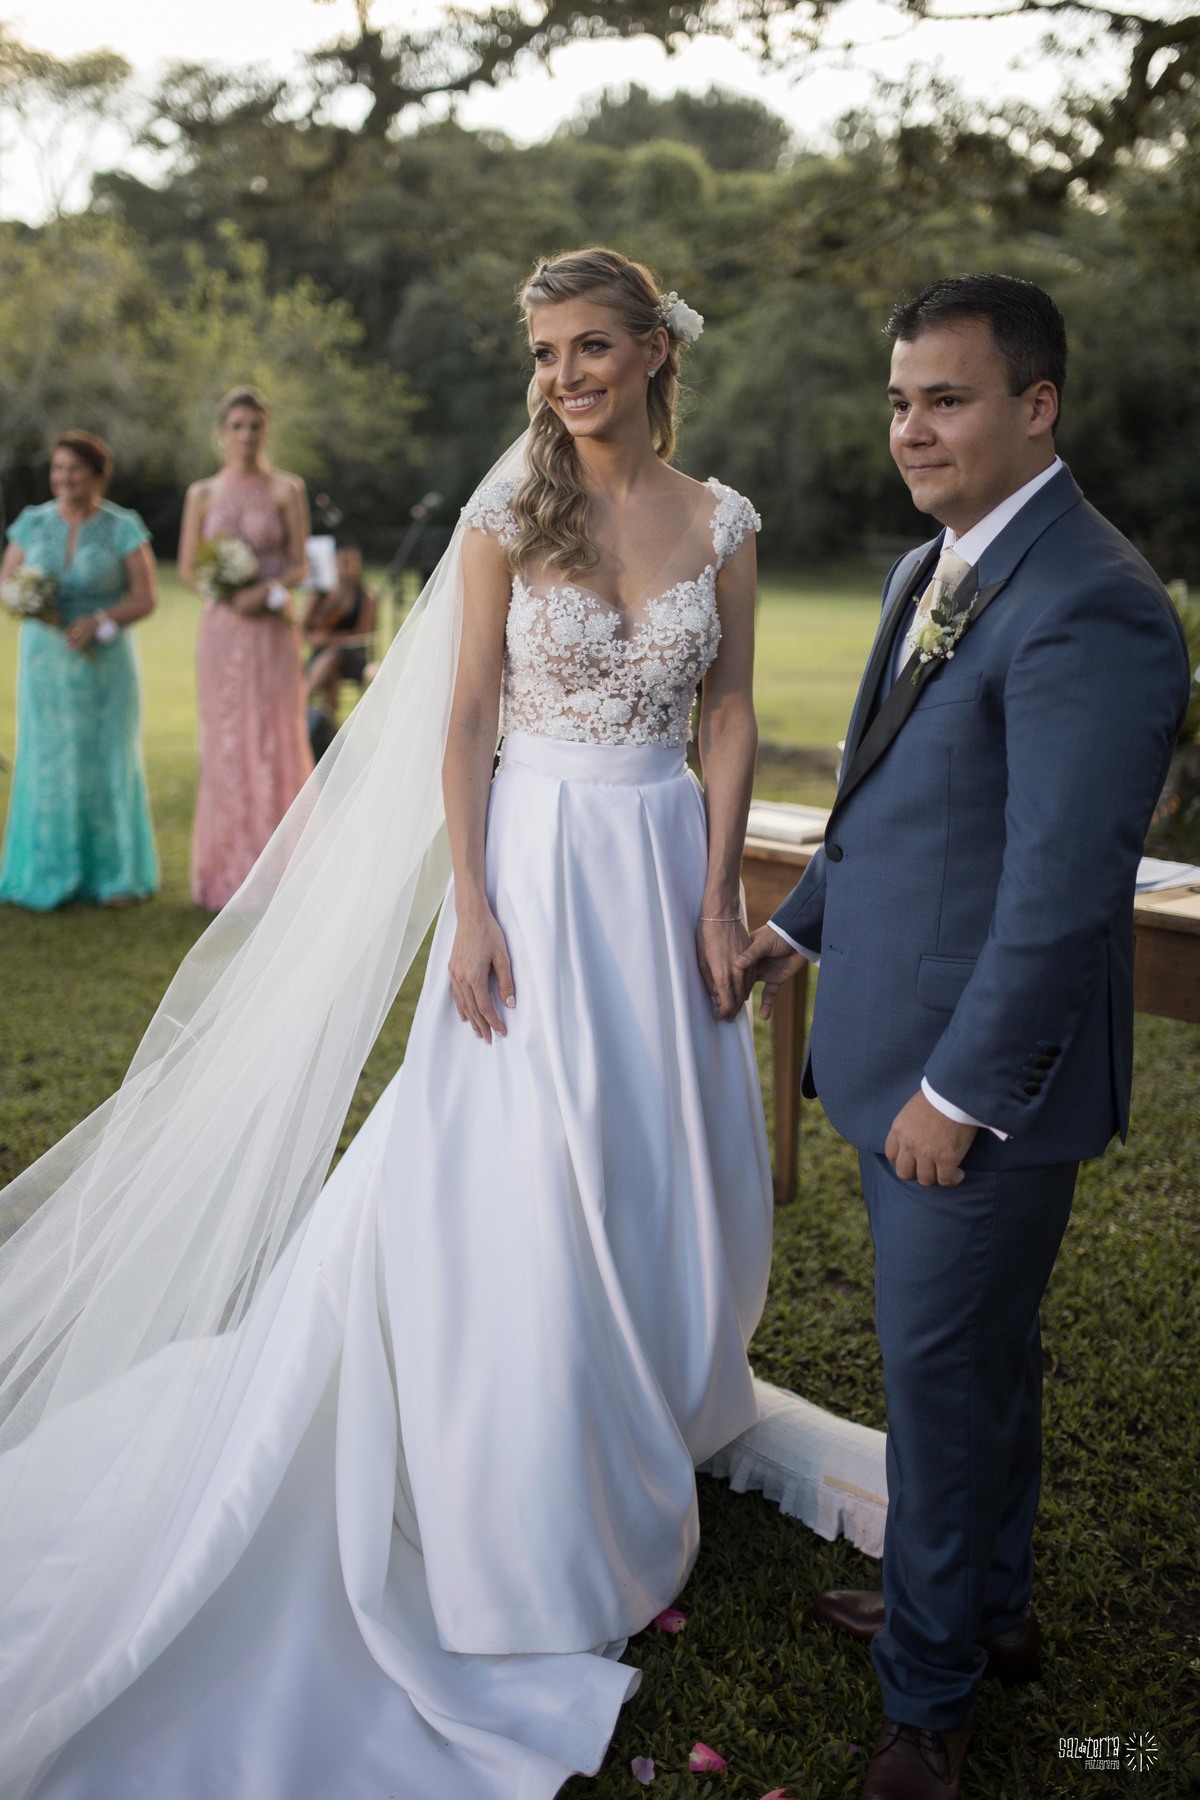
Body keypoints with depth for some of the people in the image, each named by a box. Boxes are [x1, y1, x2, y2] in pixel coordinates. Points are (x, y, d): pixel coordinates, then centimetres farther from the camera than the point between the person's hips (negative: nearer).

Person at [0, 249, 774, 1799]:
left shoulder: (722, 522, 4)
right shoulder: (508, 516, -4)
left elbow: (730, 720, 5)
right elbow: (461, 722, -5)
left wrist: (717, 897, -2)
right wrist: (473, 911, -11)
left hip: (668, 868, 3)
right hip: (539, 865, -3)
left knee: (667, 1173, 14)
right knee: (519, 1192, 2)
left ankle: (660, 1427, 41)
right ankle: (542, 1534, 23)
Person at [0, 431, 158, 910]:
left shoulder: (123, 528, -3)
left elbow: (145, 597, -5)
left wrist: (100, 621, -19)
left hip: (104, 660, -2)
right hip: (44, 659, 2)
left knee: (108, 760, 1)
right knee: (46, 761, 1)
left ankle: (115, 874, 12)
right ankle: (50, 875, 10)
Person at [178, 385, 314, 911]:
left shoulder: (287, 490, 4)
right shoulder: (203, 493, 9)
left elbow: (299, 565, -1)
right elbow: (187, 568, 7)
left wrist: (266, 591, -19)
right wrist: (224, 592, -11)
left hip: (273, 630, -2)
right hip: (221, 629, 2)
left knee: (276, 741, -3)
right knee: (224, 743, 2)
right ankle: (227, 873, 10)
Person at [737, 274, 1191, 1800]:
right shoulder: (928, 571, 10)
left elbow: (1066, 882, -24)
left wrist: (960, 1090, -20)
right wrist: (801, 923, 23)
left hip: (981, 1072, -9)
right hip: (900, 1047, 9)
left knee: (944, 1370, 7)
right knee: (979, 1350, 23)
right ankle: (989, 1608, 44)